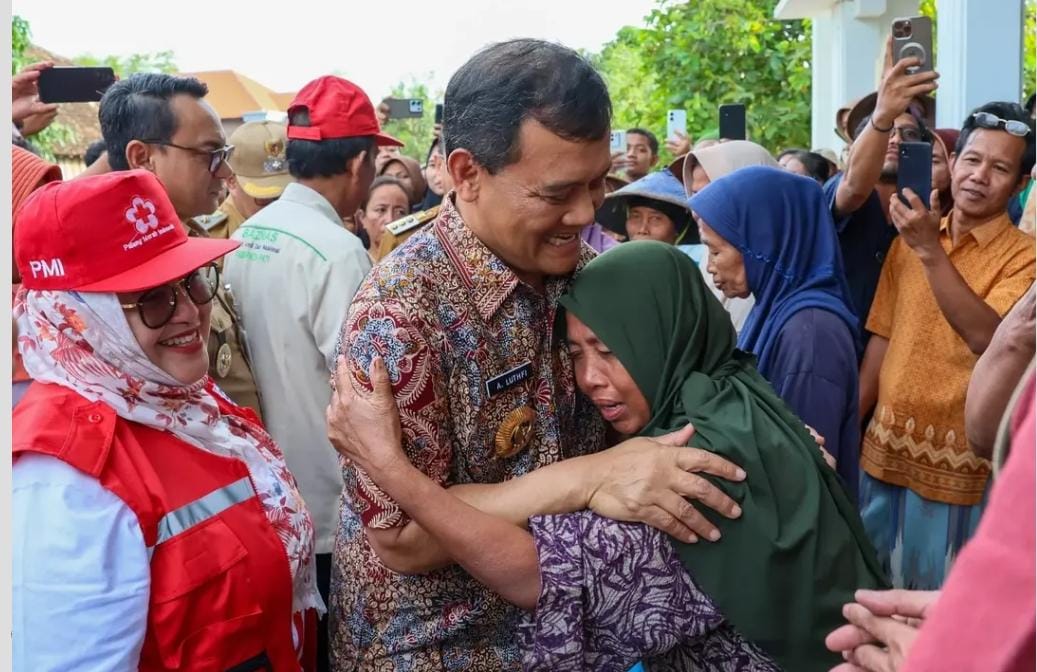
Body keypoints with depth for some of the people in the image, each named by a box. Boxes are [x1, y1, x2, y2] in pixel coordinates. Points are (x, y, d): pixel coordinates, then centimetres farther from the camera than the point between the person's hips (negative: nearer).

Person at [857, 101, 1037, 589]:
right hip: (885, 449, 5)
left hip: (958, 461, -4)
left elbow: (985, 337, -26)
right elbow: (883, 339, 9)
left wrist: (930, 251, -28)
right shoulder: (909, 238, 6)